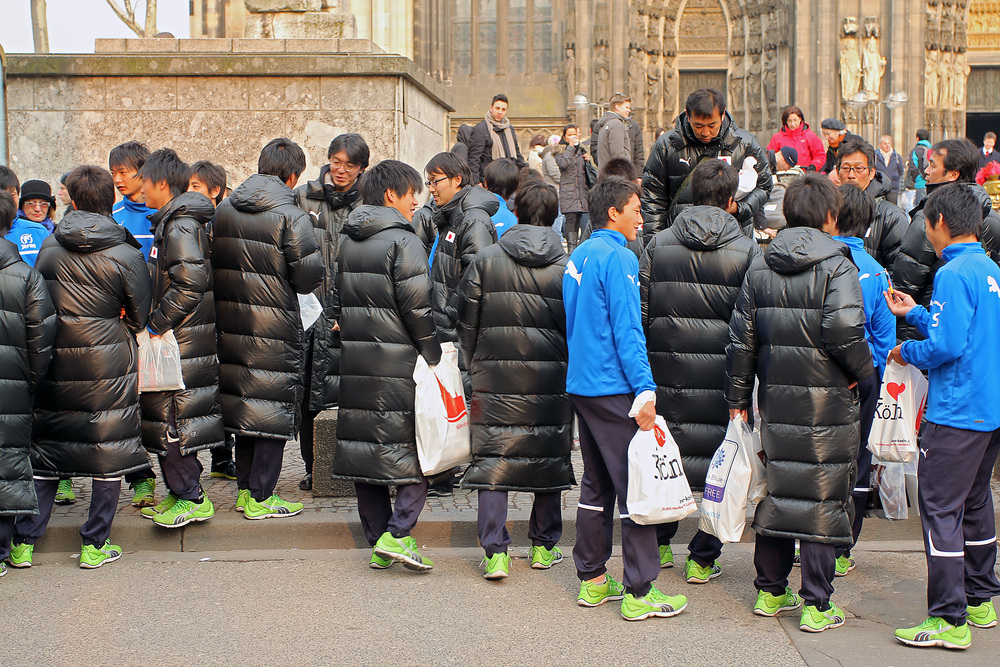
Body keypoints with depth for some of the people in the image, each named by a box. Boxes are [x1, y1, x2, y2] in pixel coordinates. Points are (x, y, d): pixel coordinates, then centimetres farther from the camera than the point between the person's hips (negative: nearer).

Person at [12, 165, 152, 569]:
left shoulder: (49, 246, 2)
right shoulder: (126, 255, -9)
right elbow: (141, 314, -1)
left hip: (54, 362, 3)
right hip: (108, 365, -3)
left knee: (45, 450, 12)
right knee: (109, 452, 8)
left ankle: (24, 542, 15)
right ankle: (95, 544, 11)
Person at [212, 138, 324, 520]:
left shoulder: (223, 211, 6)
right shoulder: (291, 216, -14)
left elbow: (215, 266, 12)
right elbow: (309, 278, -13)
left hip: (230, 326, 6)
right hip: (274, 327, -6)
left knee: (243, 402, 16)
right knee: (275, 408, 2)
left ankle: (244, 488, 23)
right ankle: (260, 498, 4)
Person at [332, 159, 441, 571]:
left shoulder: (346, 241, 14)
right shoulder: (402, 241, -11)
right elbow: (417, 306, -14)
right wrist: (434, 356, -6)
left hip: (355, 361, 7)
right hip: (398, 361, -7)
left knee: (366, 448, 10)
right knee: (416, 448, 0)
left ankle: (377, 539, 14)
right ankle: (397, 534, -8)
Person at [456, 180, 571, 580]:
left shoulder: (486, 260, -2)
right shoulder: (568, 267, -2)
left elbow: (466, 324, 3)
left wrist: (477, 366, 17)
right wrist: (569, 372, 17)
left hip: (495, 380, -1)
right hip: (552, 382, 1)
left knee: (492, 461, 4)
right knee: (550, 457, 13)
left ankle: (495, 552, -2)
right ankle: (544, 546, 22)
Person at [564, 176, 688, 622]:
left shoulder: (578, 256, 13)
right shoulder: (618, 258, -13)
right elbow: (627, 330, -18)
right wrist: (645, 389, -18)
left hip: (581, 385, 9)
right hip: (613, 389, -9)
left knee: (597, 484, 15)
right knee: (635, 485, -5)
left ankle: (592, 580, 20)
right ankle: (640, 592, -3)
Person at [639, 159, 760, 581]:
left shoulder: (657, 246, 1)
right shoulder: (747, 251, -5)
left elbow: (640, 315, 2)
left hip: (667, 372, 3)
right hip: (722, 379, -2)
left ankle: (657, 545, 29)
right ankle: (703, 559, 13)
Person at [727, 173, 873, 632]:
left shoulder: (760, 266, 8)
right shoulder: (836, 264, -9)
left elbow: (741, 337, 9)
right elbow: (843, 330, -21)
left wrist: (737, 396, 15)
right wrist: (862, 370, -3)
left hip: (776, 399, 5)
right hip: (827, 403, -5)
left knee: (777, 490, 15)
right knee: (824, 498, 2)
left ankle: (770, 591, 23)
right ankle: (816, 606, 5)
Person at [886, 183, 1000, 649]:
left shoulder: (953, 274, -16)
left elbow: (946, 346, -23)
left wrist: (907, 353, -4)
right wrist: (914, 313, 24)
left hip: (956, 412, -9)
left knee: (940, 509, -4)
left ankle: (950, 620, -3)